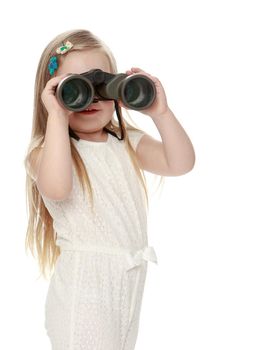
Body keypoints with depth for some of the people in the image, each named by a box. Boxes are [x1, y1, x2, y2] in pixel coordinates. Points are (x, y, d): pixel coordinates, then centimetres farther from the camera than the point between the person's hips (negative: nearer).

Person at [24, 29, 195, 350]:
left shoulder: (128, 143, 8)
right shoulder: (46, 151, -9)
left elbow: (181, 163, -3)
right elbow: (56, 188, -31)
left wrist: (161, 114, -14)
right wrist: (57, 116, -28)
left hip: (131, 277, 6)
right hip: (84, 284, -6)